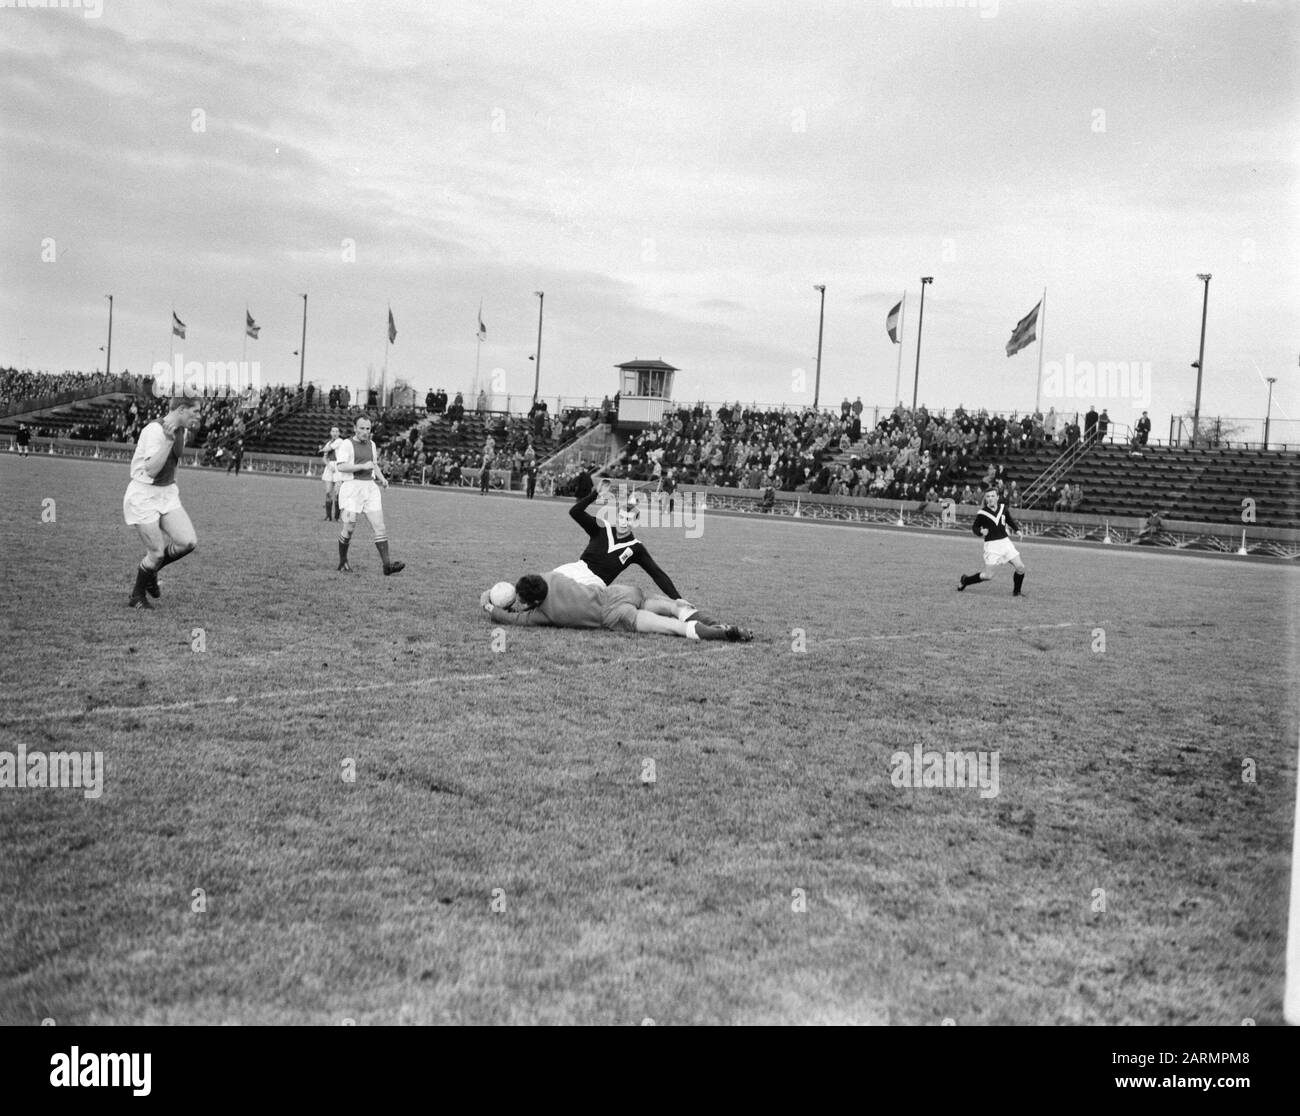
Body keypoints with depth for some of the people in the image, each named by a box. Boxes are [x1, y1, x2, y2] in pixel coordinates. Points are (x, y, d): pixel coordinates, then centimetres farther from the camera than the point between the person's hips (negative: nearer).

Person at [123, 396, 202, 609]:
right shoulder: (154, 430, -21)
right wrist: (169, 439, -34)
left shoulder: (181, 430, 5)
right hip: (143, 496, -7)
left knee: (189, 541, -8)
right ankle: (137, 597, 19)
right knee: (156, 553, -6)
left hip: (167, 493, 7)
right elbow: (151, 470, -29)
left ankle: (150, 568, 18)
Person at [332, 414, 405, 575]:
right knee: (349, 528, -3)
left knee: (380, 527, -5)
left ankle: (387, 565, -10)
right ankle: (342, 563, 17)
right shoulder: (346, 444, -5)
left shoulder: (371, 444, 16)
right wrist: (363, 466, -20)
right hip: (352, 488, -6)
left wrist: (382, 477, 15)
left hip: (370, 487, 6)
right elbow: (341, 466, -16)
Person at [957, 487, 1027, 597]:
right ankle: (966, 579, 20)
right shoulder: (982, 513, -10)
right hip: (991, 545, -5)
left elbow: (1010, 521, 21)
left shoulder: (1003, 508, 4)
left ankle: (1016, 592, 19)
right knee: (988, 576, -5)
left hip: (1005, 541, 5)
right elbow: (974, 528, 2)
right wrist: (981, 532, -19)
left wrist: (1017, 530, 6)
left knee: (1020, 567, -2)